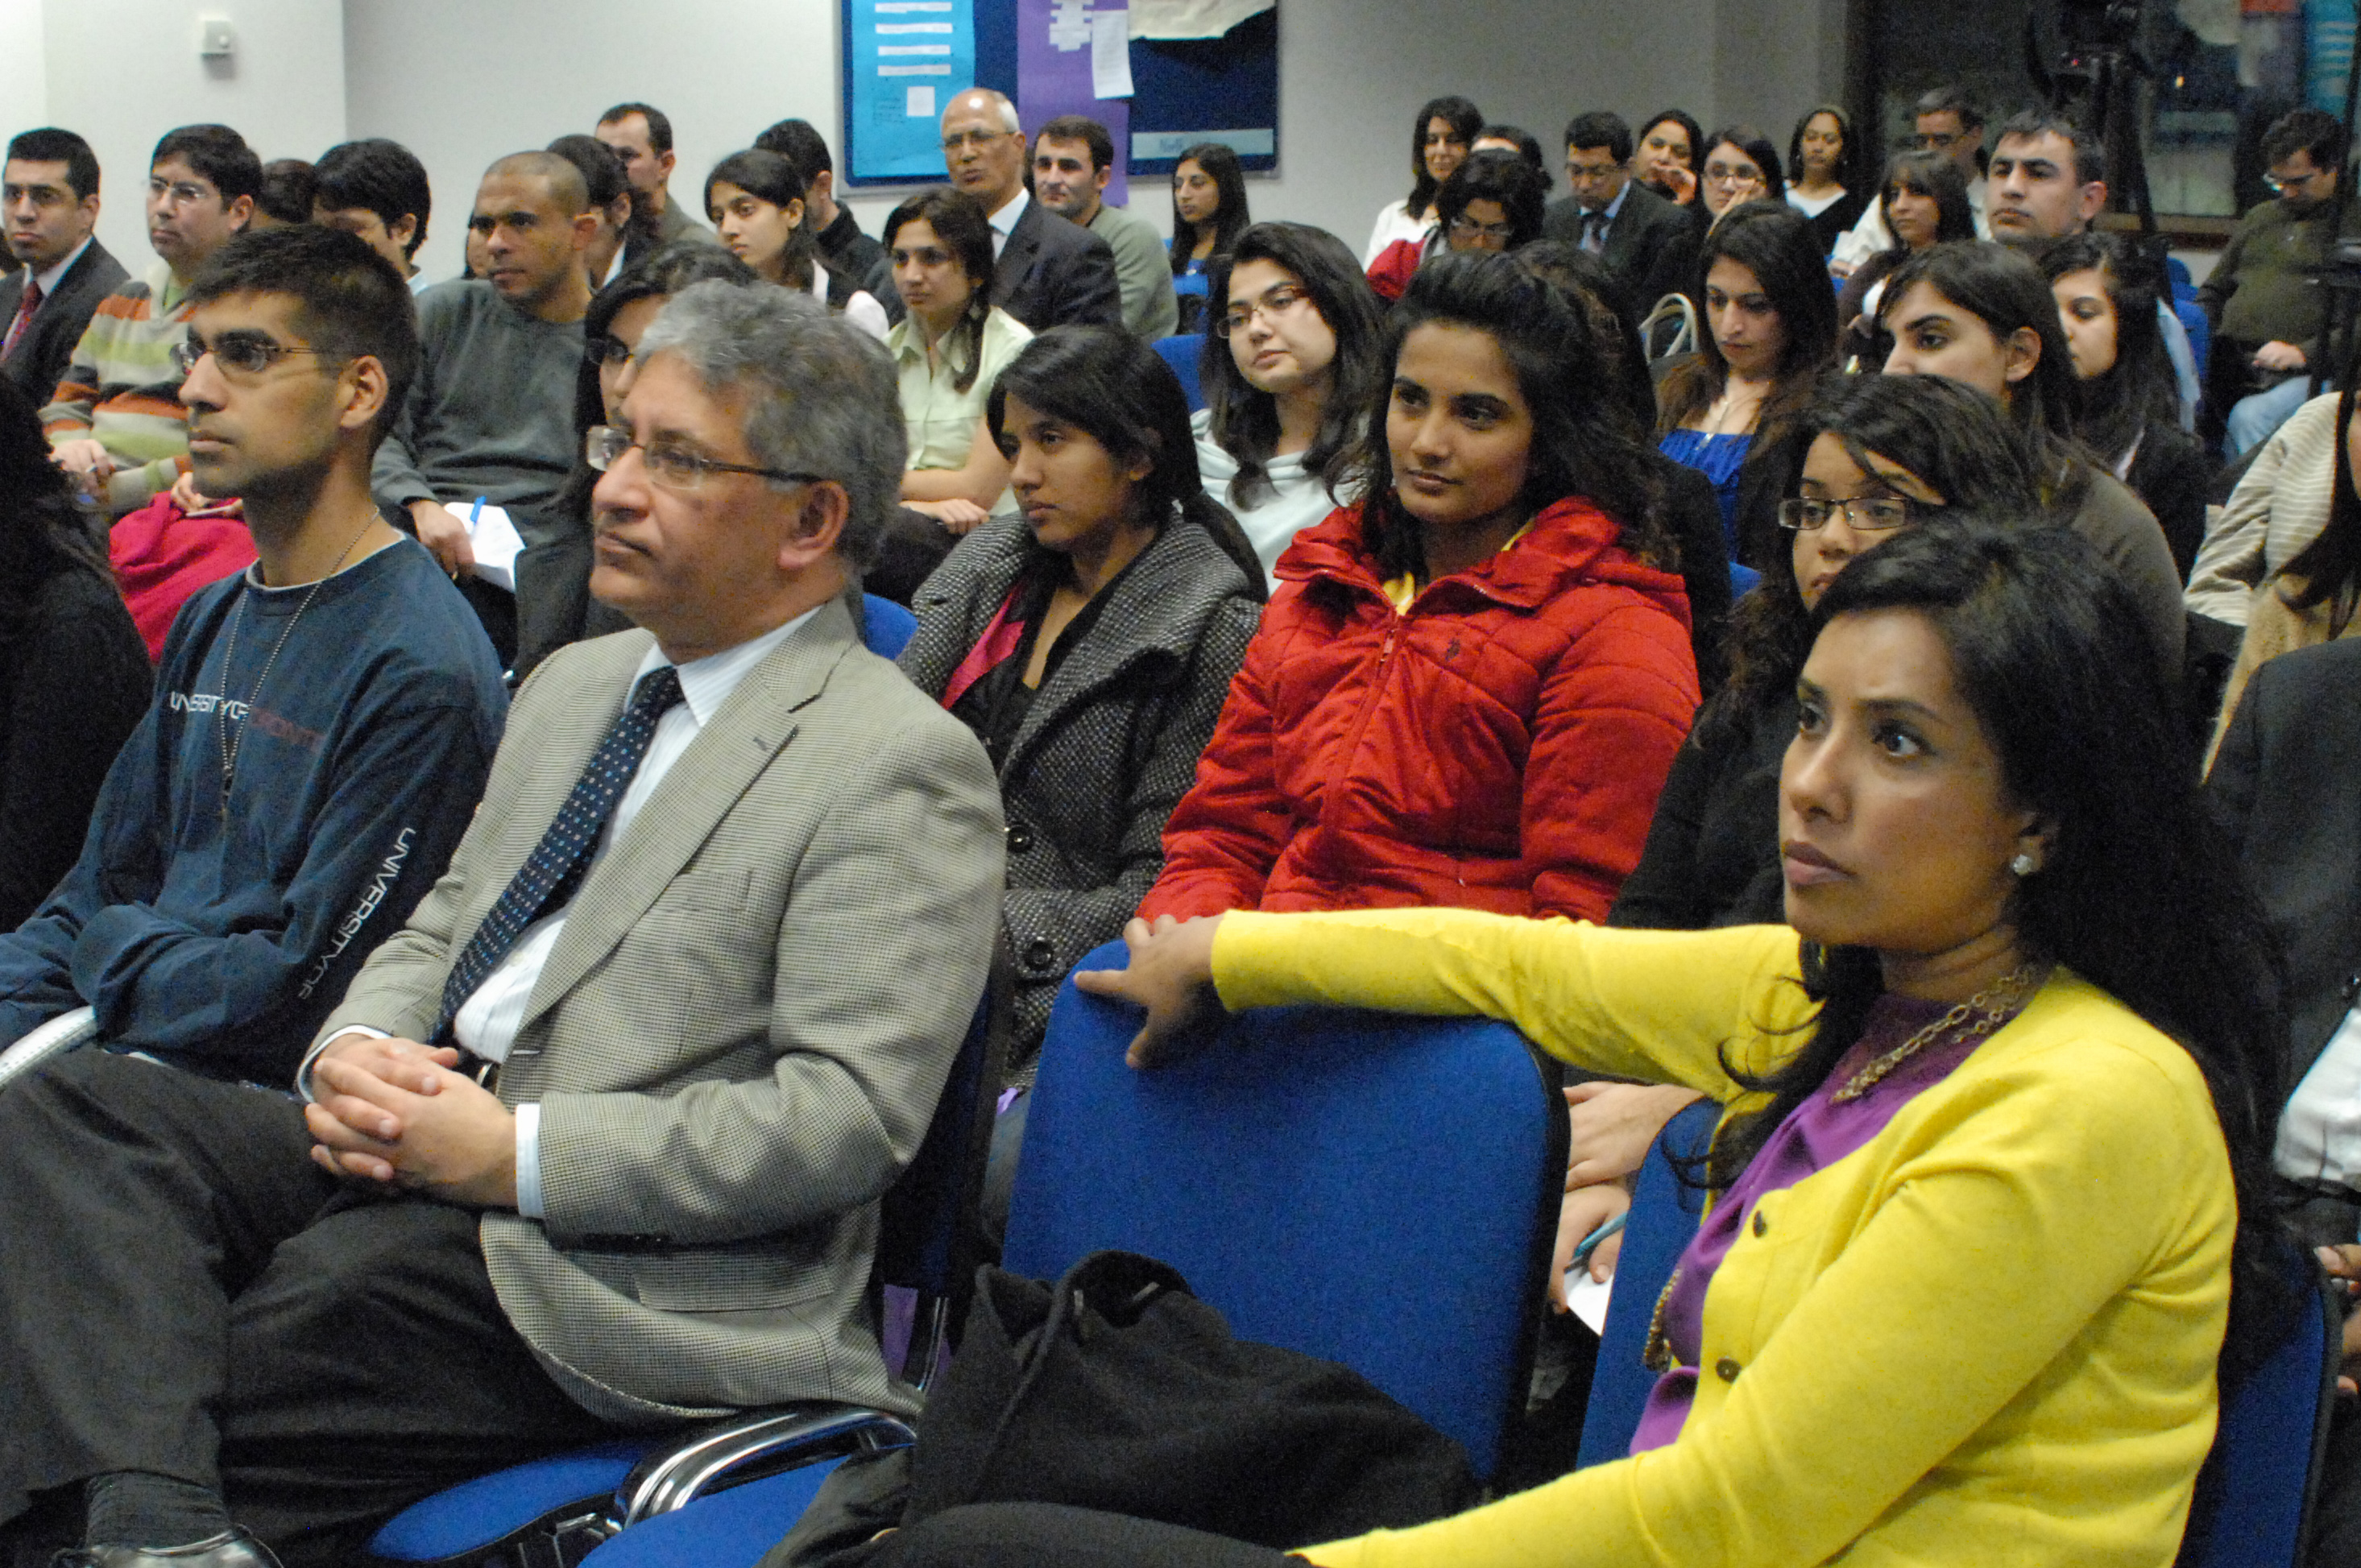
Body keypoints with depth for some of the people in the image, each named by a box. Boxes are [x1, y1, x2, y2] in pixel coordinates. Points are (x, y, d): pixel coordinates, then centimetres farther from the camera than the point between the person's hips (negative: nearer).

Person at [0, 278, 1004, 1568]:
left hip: (613, 1263, -8)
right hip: (404, 1154, 8)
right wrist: (356, 1053, -1)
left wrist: (515, 1152, -19)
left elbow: (849, 1115, -16)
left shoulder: (900, 770, -8)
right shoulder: (573, 685, 20)